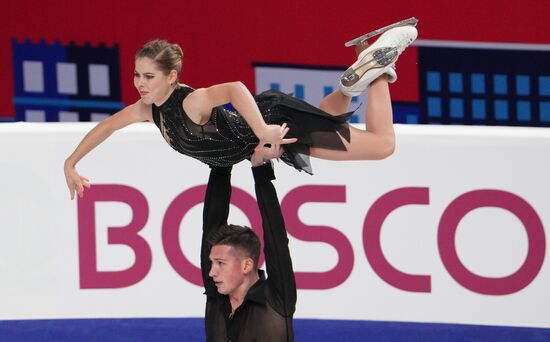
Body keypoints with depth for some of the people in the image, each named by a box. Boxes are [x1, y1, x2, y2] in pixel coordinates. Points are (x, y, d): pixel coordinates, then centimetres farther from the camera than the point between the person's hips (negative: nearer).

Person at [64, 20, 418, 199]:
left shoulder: (190, 103, -33)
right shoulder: (150, 108, -8)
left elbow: (235, 89, -52)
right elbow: (107, 126, 6)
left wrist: (262, 131, -61)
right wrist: (71, 165, 2)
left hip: (276, 120, -8)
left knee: (383, 144, -2)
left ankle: (377, 66, 13)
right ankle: (356, 79, 33)